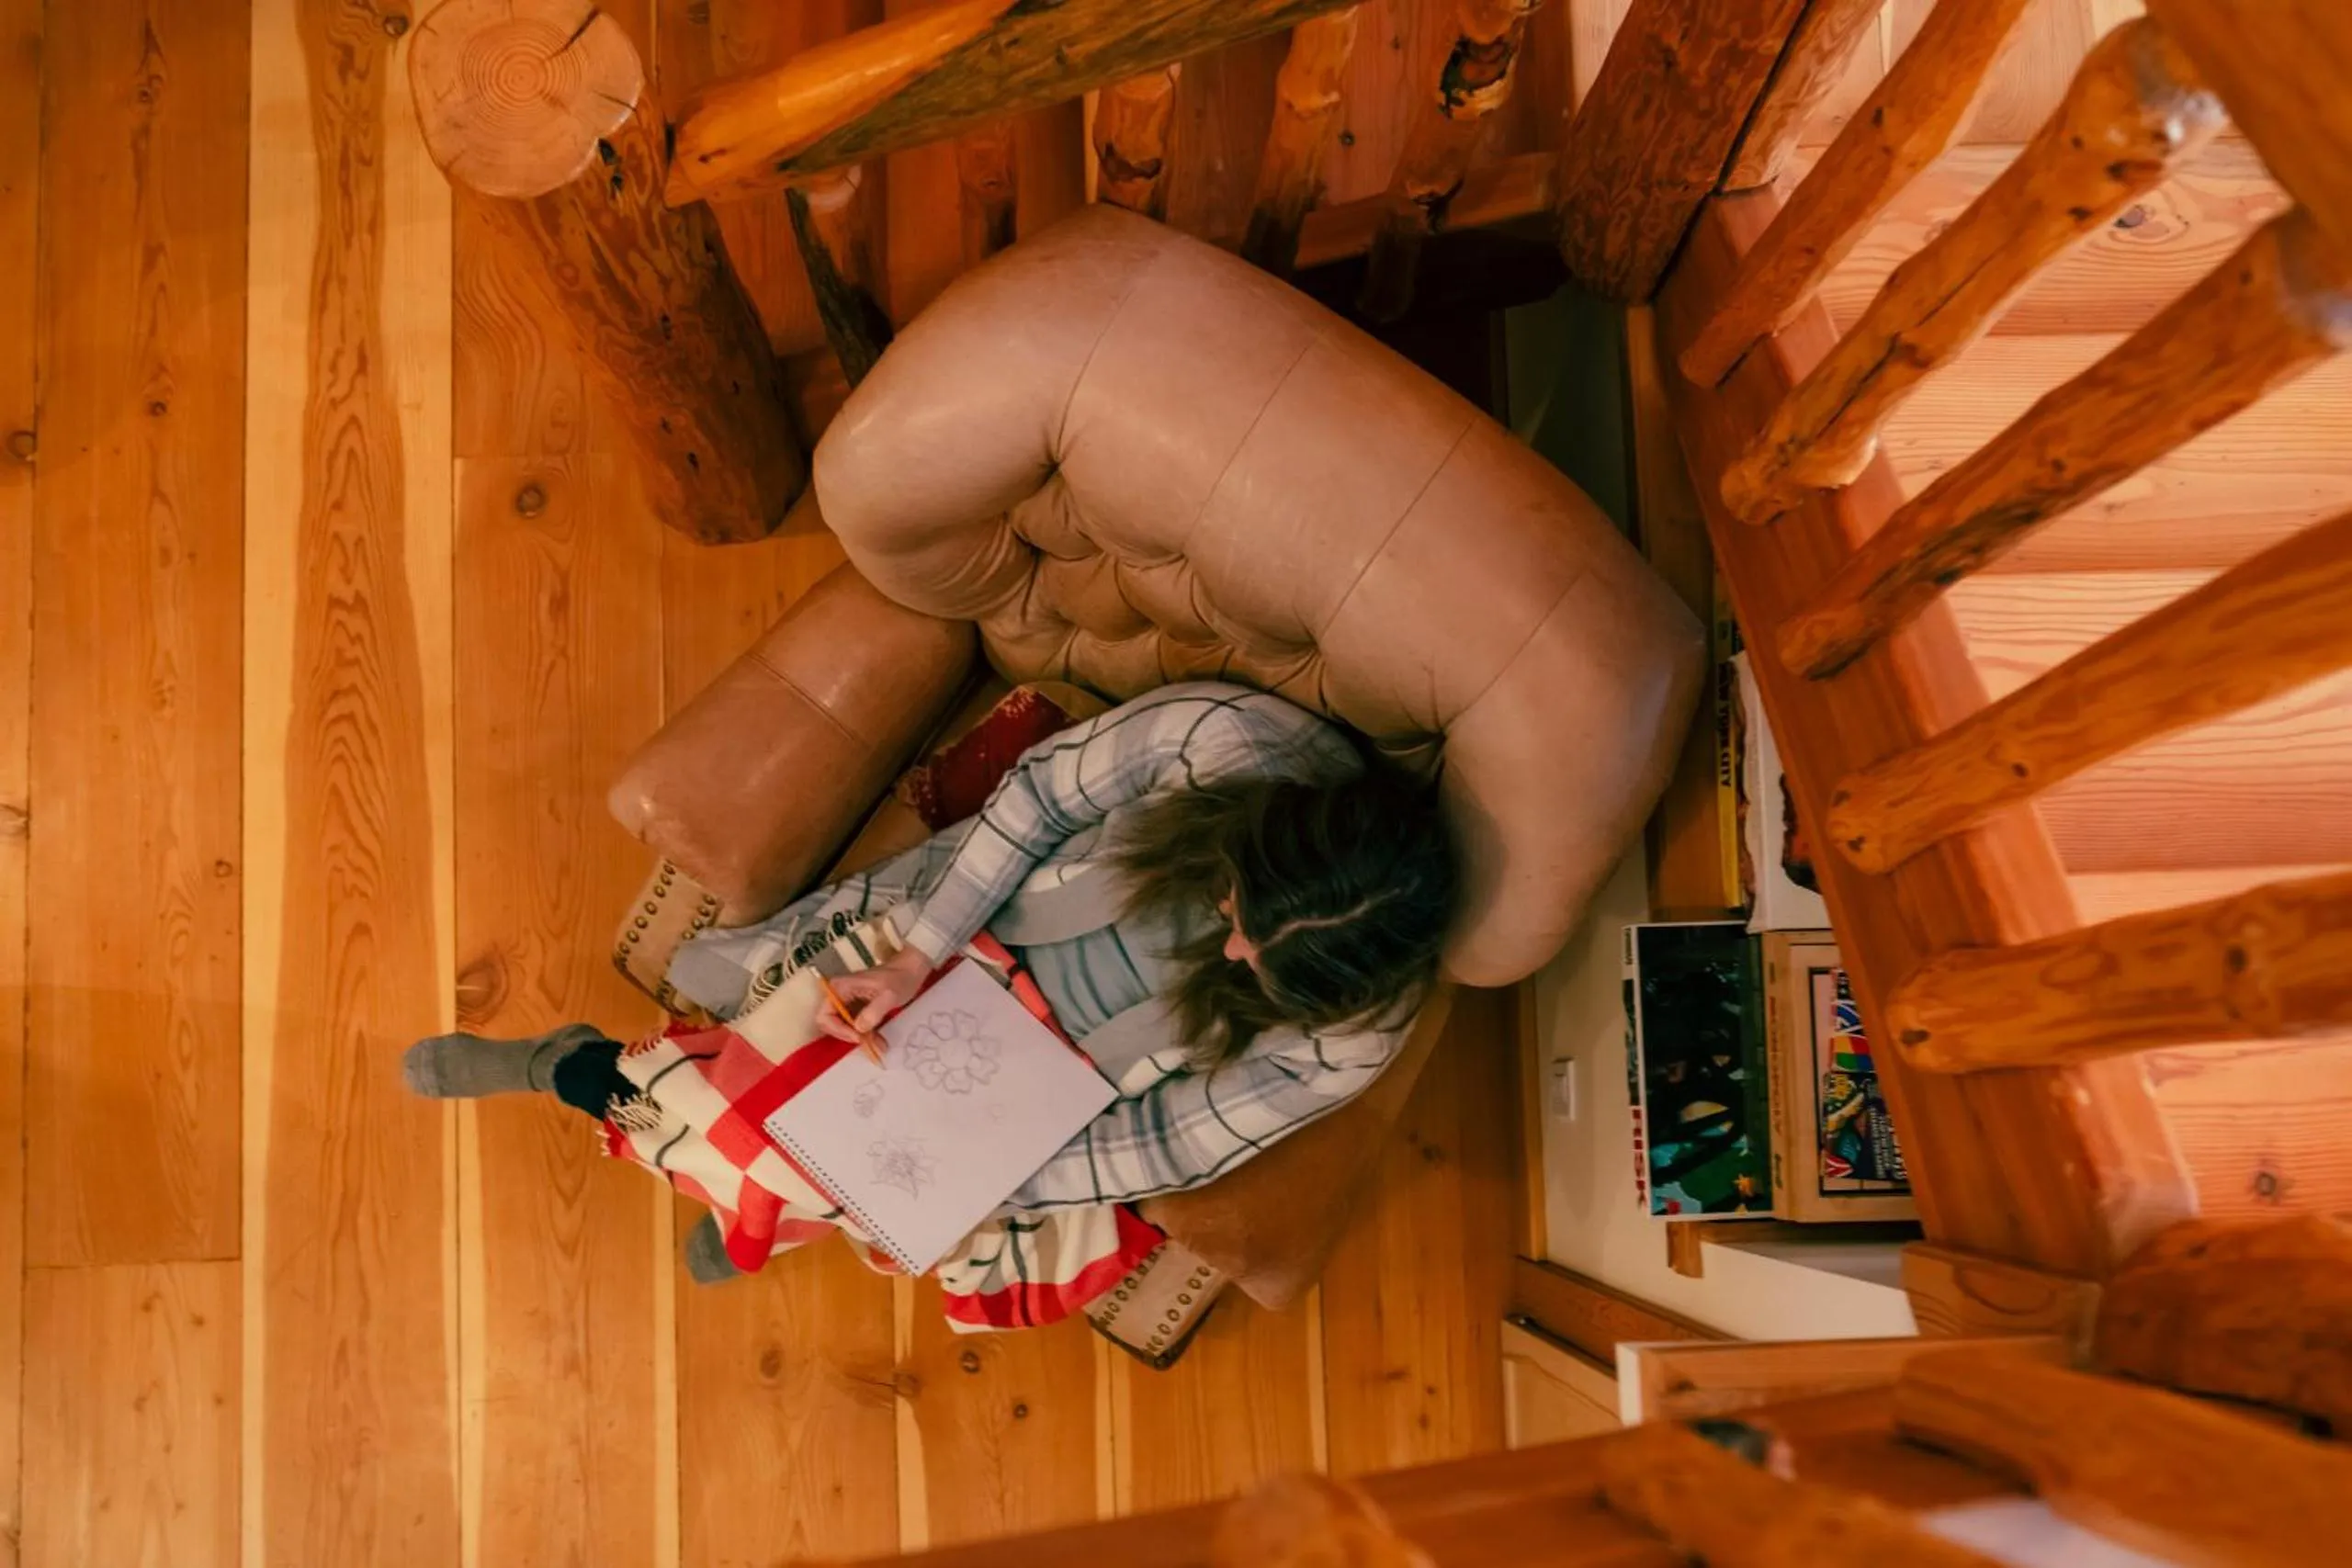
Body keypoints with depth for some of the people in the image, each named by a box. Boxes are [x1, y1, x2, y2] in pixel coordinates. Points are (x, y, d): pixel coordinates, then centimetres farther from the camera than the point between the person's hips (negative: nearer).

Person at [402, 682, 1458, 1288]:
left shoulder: (1348, 1043, -31)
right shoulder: (1224, 736, -35)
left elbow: (1174, 1149, -18)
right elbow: (1041, 793, -18)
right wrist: (916, 958, -21)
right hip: (966, 922, 1)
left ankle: (571, 1070, 28)